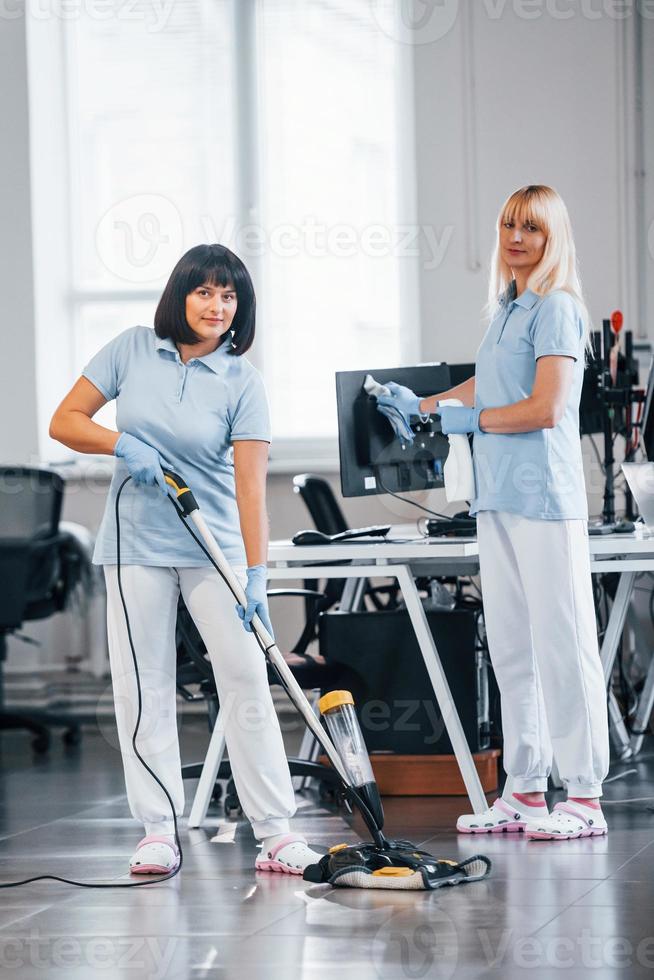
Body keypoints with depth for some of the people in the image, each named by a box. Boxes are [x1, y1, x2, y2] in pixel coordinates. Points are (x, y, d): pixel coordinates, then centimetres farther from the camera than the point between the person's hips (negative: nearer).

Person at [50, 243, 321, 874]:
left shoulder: (242, 382, -7)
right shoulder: (133, 350, 0)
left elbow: (250, 485, -13)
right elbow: (65, 421, 2)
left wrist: (256, 575, -21)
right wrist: (123, 444, -16)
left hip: (213, 547, -1)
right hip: (136, 543, 2)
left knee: (247, 679, -7)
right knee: (143, 686, 2)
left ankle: (275, 833, -5)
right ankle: (158, 833, 7)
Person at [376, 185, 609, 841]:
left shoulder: (556, 308, -8)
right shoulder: (507, 309, 18)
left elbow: (545, 408, -16)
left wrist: (471, 421, -4)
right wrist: (422, 405, 42)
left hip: (544, 497, -9)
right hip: (498, 496, 9)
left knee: (562, 641, -7)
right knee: (510, 646, 9)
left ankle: (585, 796, -4)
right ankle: (524, 791, 15)